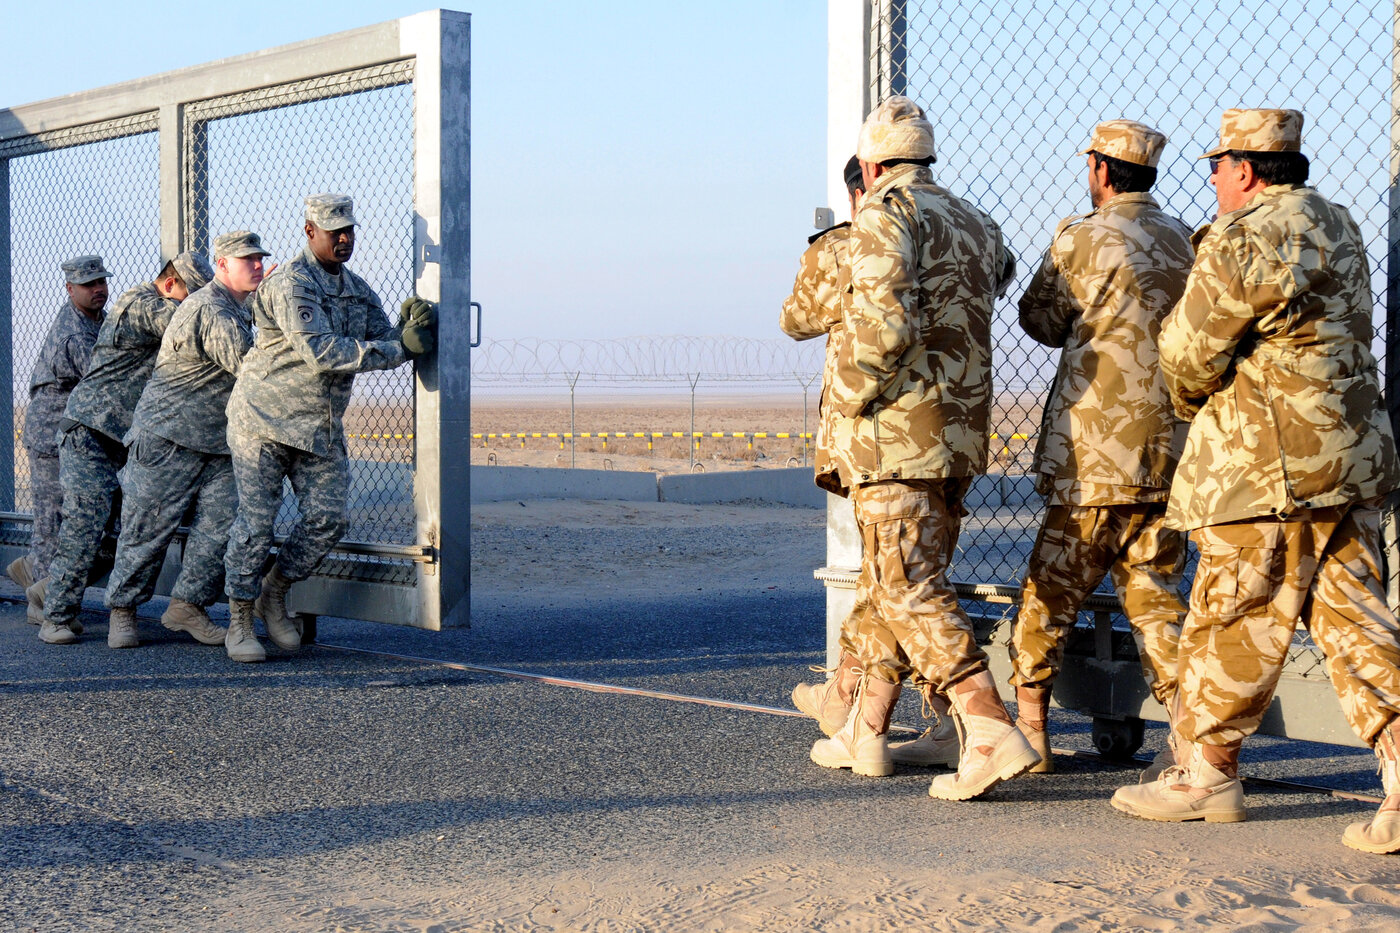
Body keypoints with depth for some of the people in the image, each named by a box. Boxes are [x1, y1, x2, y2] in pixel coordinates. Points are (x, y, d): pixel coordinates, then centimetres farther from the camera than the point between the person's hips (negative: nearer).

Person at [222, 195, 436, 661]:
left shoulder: (358, 290, 11)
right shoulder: (290, 282, -16)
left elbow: (382, 342, 7)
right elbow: (319, 352, -27)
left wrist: (410, 328, -16)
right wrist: (400, 348, -27)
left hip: (322, 426, 7)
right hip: (265, 417, -7)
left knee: (328, 518, -1)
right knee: (256, 519, -4)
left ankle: (275, 595, 20)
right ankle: (239, 621, 8)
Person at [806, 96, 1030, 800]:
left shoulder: (886, 213, -8)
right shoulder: (976, 224, 16)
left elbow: (883, 323, -22)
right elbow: (1001, 274, 40)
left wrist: (848, 398, -9)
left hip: (897, 432, -8)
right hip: (962, 432, 8)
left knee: (911, 591, -10)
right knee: (888, 582, 16)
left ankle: (993, 735, -19)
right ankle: (865, 732, 23)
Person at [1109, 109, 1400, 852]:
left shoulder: (1245, 240, -14)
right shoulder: (1337, 226, 15)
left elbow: (1189, 349, -9)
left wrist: (1191, 401, 11)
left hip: (1268, 462, -8)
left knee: (1235, 622, 3)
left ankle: (1205, 772, 15)